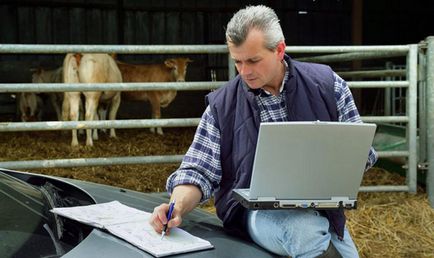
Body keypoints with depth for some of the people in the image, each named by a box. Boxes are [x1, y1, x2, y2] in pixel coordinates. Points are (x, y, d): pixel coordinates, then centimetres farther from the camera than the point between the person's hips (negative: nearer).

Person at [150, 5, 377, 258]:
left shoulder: (327, 83, 2)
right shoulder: (222, 104, 0)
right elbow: (199, 170, 1)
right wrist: (178, 208, -20)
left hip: (321, 208, 3)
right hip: (256, 211, -2)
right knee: (309, 229, -34)